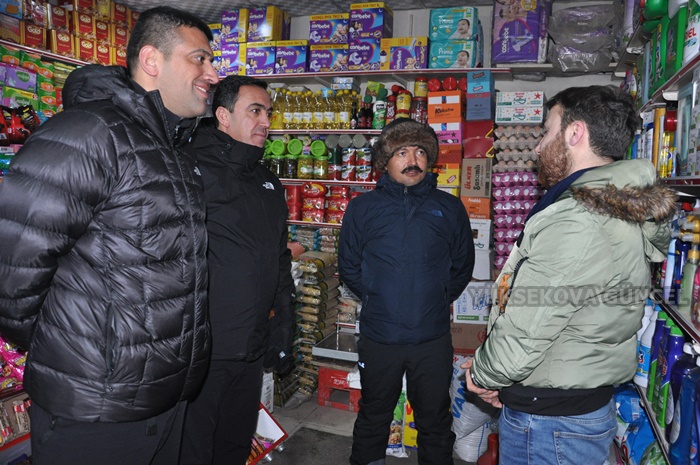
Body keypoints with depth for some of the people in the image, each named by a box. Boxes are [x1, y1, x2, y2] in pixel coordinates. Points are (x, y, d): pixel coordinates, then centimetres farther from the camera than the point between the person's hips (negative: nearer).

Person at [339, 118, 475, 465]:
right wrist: (376, 300, 3)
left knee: (435, 421, 17)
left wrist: (439, 299, 5)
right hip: (378, 337, 0)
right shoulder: (362, 208, -1)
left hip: (434, 338, 1)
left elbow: (462, 266, 10)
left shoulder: (449, 208, 1)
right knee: (373, 417, 20)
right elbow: (349, 267, 6)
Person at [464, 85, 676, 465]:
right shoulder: (622, 213, 4)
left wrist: (483, 375, -5)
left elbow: (520, 339, -25)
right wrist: (493, 372, 5)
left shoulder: (573, 223, -27)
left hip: (549, 421, -8)